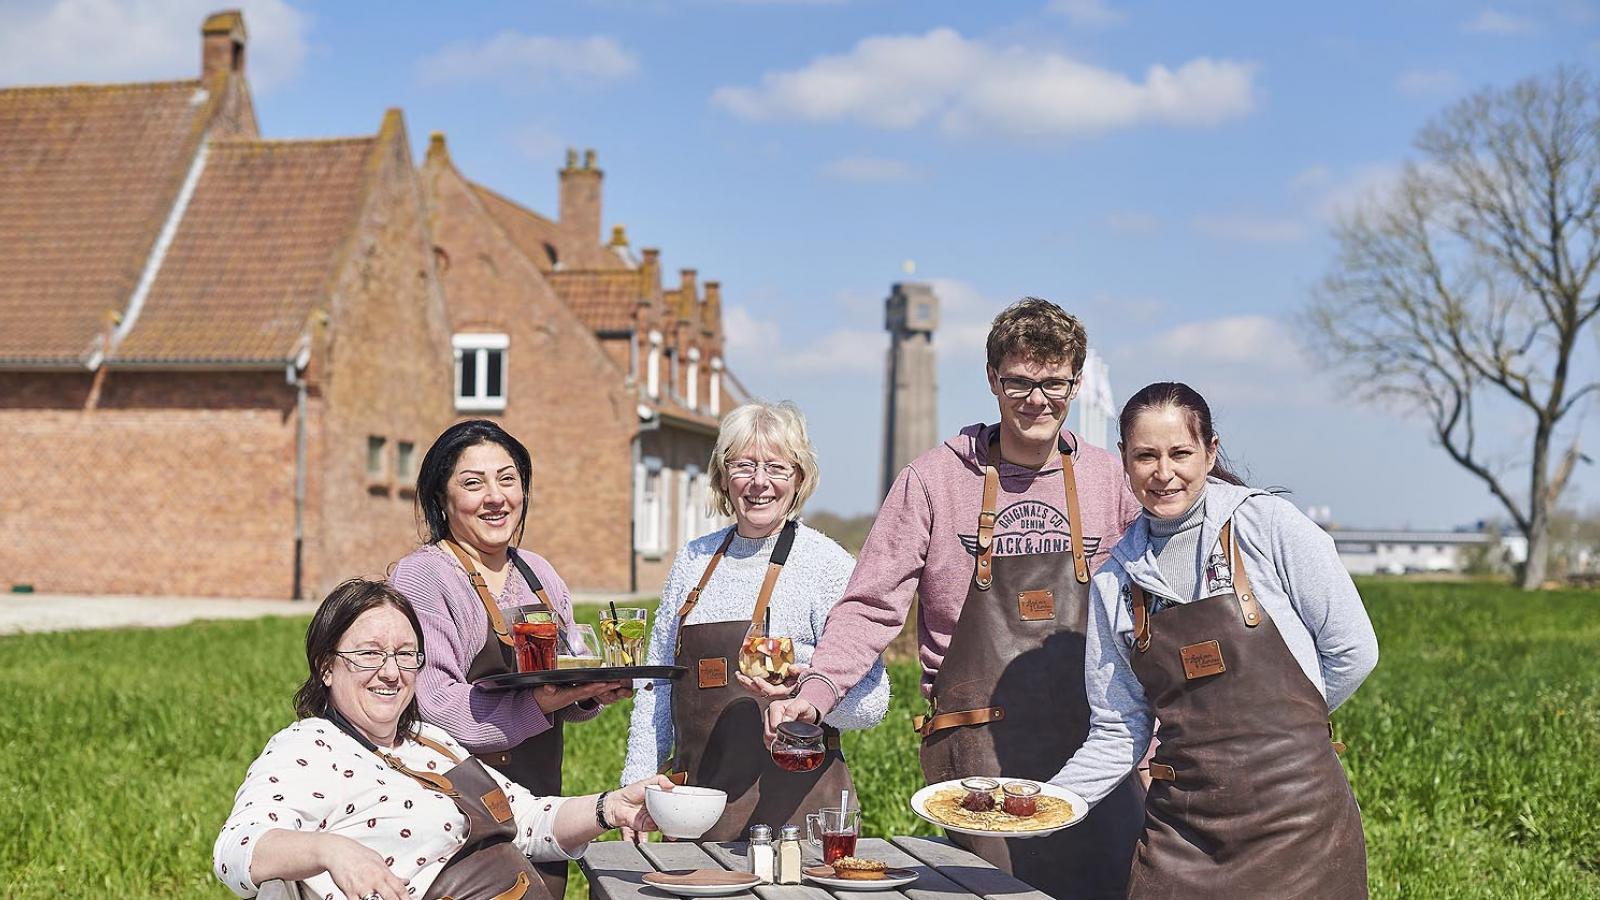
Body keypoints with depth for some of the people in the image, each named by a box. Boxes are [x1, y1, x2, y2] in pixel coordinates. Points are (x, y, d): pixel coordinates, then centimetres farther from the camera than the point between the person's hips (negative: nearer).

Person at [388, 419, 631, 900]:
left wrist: (592, 692, -3)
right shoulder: (421, 576, -9)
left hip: (540, 802, 6)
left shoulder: (539, 574, 12)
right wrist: (539, 703, -26)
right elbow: (431, 705, -20)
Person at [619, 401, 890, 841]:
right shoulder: (694, 559, 9)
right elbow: (658, 685, 17)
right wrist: (636, 788, 10)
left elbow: (871, 702, -6)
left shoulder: (828, 564, -5)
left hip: (794, 806, -4)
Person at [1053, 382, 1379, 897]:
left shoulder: (1267, 525, -6)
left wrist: (1275, 721, 4)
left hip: (1294, 813, -3)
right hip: (1180, 826, 3)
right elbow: (1118, 733, 6)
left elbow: (1353, 651, -3)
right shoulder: (1115, 578, 5)